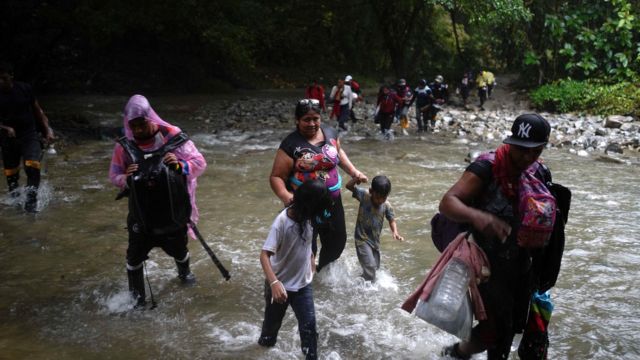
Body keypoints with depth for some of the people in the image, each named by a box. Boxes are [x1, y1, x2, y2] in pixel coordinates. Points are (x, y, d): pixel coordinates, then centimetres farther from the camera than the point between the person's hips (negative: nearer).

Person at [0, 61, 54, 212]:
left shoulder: (25, 89, -4)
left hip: (29, 134, -1)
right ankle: (14, 198, 31)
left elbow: (38, 110, 7)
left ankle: (31, 199, -17)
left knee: (32, 165, -22)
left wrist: (47, 129, 1)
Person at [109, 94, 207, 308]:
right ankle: (136, 296, 22)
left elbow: (200, 163, -8)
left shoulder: (173, 138, -14)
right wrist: (125, 179, -22)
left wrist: (181, 166, -28)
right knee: (135, 255, 1)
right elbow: (113, 176, 1)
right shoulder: (124, 146, -9)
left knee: (178, 248, 20)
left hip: (173, 210, 0)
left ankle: (184, 272, 53)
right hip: (141, 213, 0)